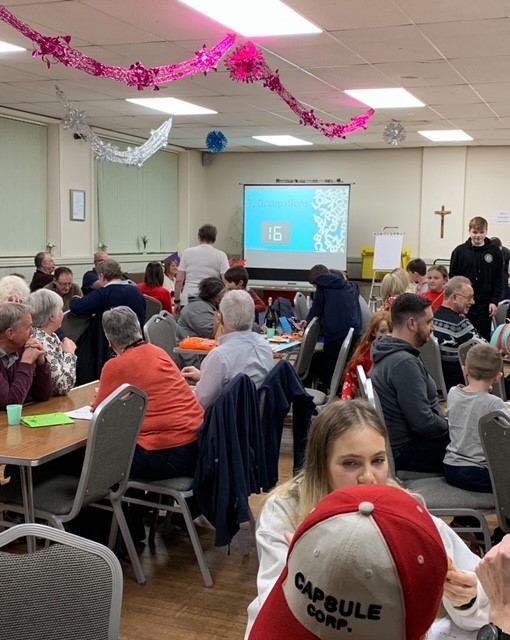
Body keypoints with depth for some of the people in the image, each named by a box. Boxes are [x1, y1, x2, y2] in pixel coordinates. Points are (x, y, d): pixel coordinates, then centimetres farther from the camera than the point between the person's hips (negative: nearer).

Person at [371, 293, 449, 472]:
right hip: (405, 450, -10)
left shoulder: (389, 354, 9)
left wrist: (447, 423, 9)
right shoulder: (405, 362, -23)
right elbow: (424, 422, -25)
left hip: (397, 440, 10)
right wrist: (453, 427, -7)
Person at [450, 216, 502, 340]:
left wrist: (495, 301, -4)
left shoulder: (494, 252, 1)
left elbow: (498, 280, 3)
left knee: (484, 338, 6)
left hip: (485, 304, 1)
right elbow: (452, 278, 1)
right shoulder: (460, 251, -1)